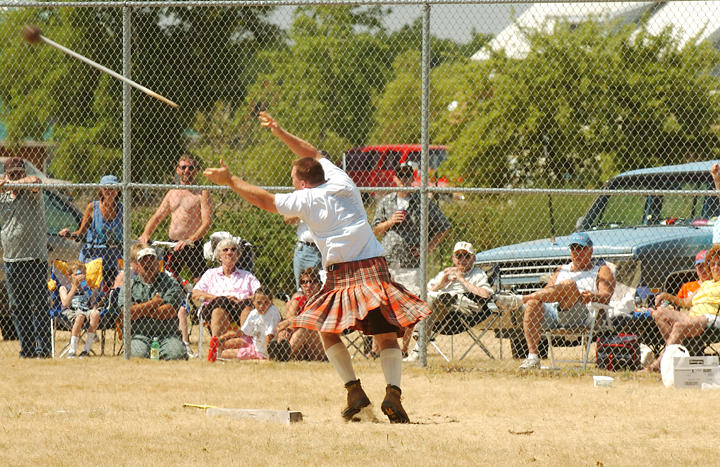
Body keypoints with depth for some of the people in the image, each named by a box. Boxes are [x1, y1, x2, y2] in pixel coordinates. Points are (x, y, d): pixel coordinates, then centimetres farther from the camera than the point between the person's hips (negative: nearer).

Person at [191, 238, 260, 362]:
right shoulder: (211, 274, 28)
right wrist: (216, 297, -7)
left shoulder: (247, 276, 29)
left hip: (240, 309, 1)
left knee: (248, 305, -34)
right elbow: (195, 294, 12)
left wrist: (241, 300, -9)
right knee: (221, 302, -37)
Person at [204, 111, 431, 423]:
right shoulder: (343, 184, 13)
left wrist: (230, 181, 17)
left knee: (327, 331, 14)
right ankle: (393, 392, -16)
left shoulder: (306, 200, -1)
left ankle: (354, 391, 0)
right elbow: (315, 155, 30)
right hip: (374, 267, 4)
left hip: (342, 274, -4)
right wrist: (279, 132, 39)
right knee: (386, 335, 5)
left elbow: (265, 200, 6)